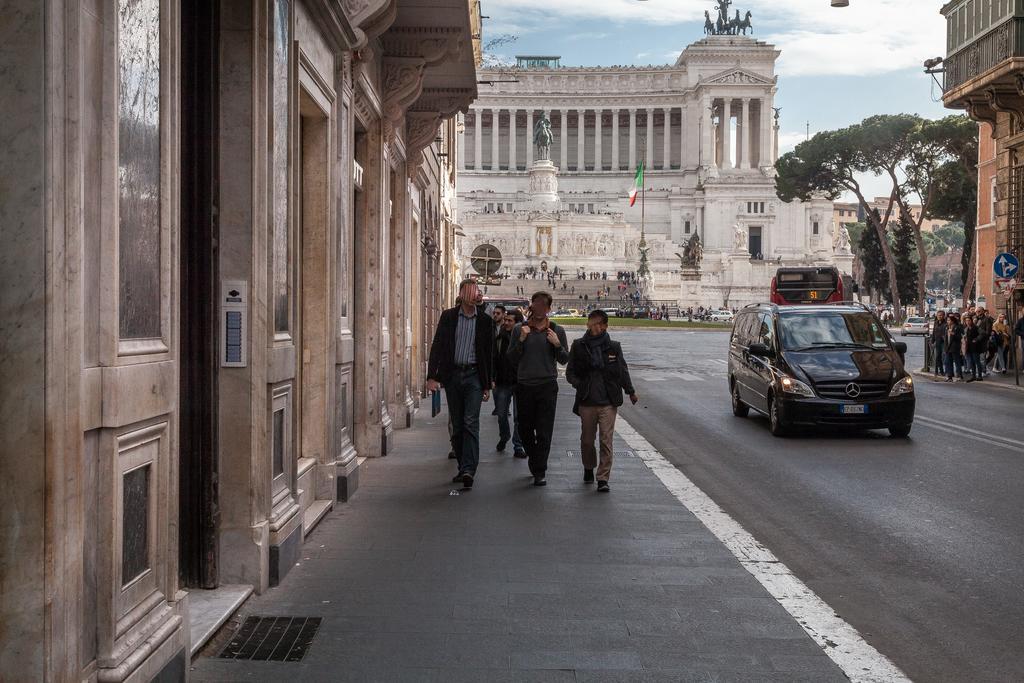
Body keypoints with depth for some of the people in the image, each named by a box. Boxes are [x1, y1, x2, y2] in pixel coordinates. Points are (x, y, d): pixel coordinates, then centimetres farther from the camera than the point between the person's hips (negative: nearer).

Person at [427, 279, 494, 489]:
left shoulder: (485, 321, 4)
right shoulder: (448, 317, 4)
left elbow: (489, 354, 7)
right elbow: (437, 346, 2)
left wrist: (487, 385, 5)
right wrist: (432, 376, -8)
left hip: (474, 376, -2)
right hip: (452, 375, 2)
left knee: (471, 423, -12)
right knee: (457, 425, 7)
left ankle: (469, 470, -17)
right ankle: (463, 468, 18)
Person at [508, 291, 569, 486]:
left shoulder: (557, 331, 6)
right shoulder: (520, 329, 6)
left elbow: (564, 360, 8)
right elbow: (512, 358, 4)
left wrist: (557, 345, -10)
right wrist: (521, 340, -10)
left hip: (547, 385, -1)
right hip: (524, 385, 2)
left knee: (544, 432, -4)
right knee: (525, 430, 9)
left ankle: (540, 472, 0)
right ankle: (535, 463, 30)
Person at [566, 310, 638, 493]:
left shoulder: (614, 347, 3)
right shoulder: (579, 346, 2)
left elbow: (623, 370, 13)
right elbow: (570, 371, 7)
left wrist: (630, 391, 16)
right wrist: (578, 383, -10)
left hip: (608, 402, -1)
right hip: (587, 401, 1)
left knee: (606, 440, -6)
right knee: (587, 440, 12)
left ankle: (603, 479, -3)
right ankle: (588, 468, 36)